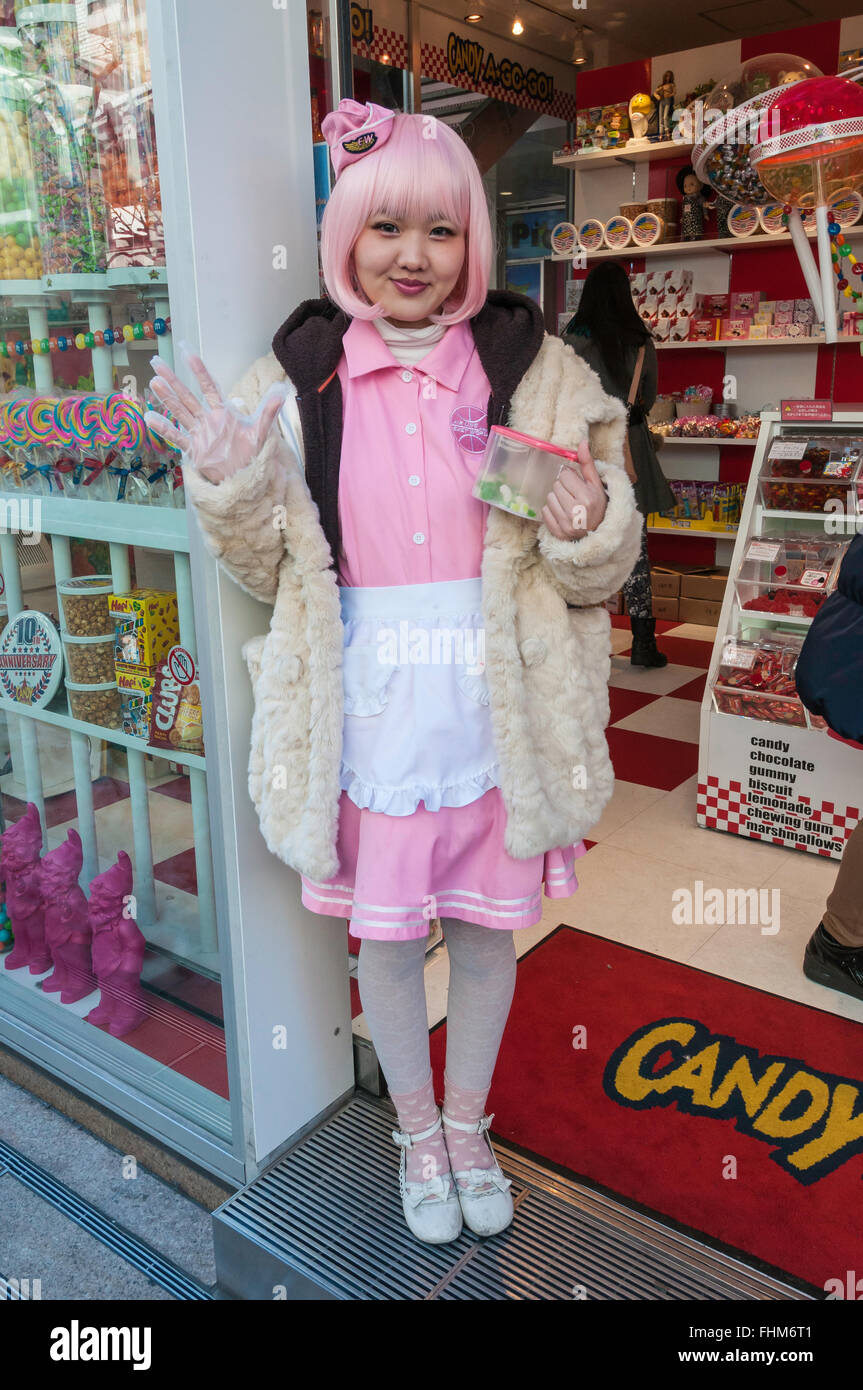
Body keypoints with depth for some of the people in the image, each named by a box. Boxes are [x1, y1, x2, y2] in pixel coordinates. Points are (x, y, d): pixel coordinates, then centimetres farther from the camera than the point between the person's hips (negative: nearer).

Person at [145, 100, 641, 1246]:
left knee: (487, 924, 16)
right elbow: (269, 568, 5)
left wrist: (587, 531, -21)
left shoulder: (534, 369, -1)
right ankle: (418, 1131, 43)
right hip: (371, 713, 0)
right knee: (385, 932, 14)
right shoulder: (298, 377, 0)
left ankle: (469, 1121, 45)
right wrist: (232, 484, -14)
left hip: (499, 714, 0)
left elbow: (603, 571, 2)